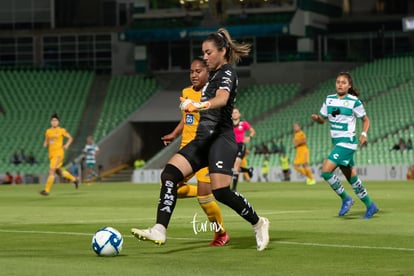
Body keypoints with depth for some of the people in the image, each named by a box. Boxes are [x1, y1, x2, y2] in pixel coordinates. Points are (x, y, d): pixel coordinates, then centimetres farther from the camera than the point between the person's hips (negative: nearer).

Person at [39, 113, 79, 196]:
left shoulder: (61, 130, -4)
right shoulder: (48, 131, 10)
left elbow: (70, 138, 6)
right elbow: (46, 142, 20)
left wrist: (67, 145, -10)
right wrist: (45, 144, -4)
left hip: (59, 153, -6)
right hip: (51, 154, 6)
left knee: (51, 171, -15)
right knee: (59, 172, 15)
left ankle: (47, 190, -13)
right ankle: (74, 179, 37)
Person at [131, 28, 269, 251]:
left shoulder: (227, 73, -7)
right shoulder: (214, 74, 21)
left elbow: (222, 99, -28)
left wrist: (201, 105, -49)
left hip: (221, 139, -9)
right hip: (203, 139, 9)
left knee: (221, 191, -19)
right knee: (170, 173, -11)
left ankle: (258, 223, 7)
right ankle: (159, 231, -20)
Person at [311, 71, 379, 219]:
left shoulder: (354, 102, -8)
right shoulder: (329, 99, 8)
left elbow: (365, 119, 2)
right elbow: (322, 119, 14)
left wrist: (364, 134, -14)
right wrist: (316, 118, -8)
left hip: (347, 142, -7)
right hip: (336, 142, 7)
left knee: (326, 171, -18)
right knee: (352, 178, 11)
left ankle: (345, 199, -2)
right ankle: (370, 206, 23)